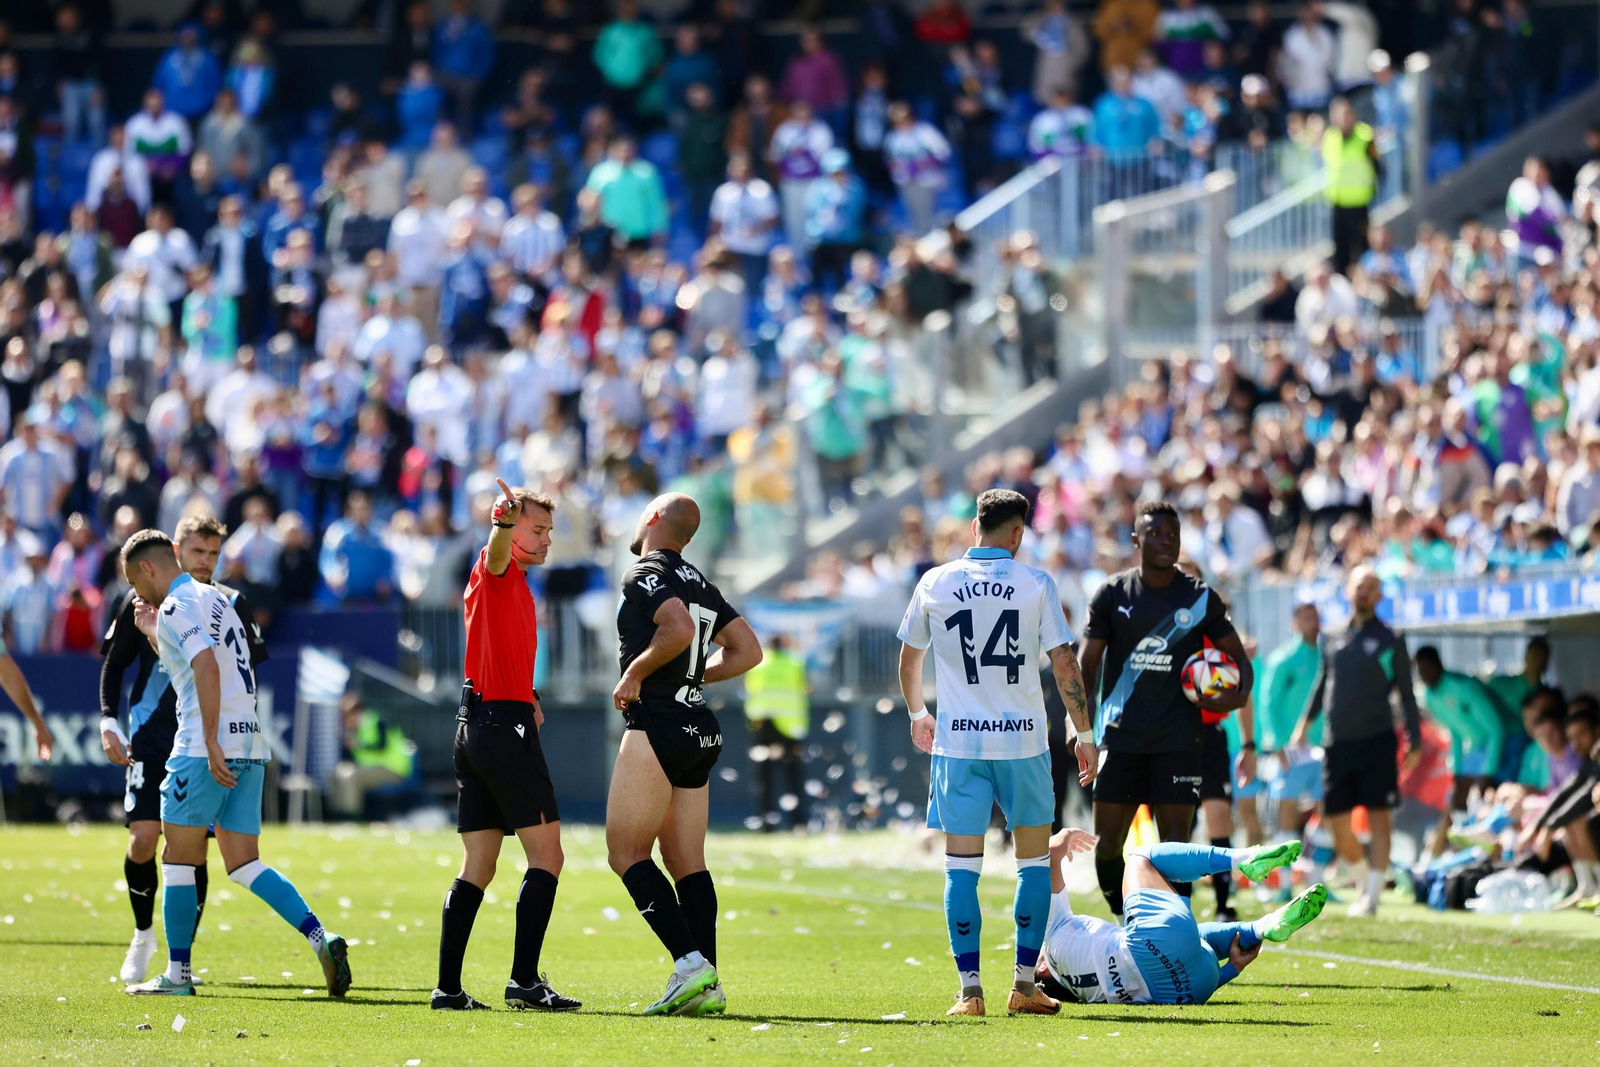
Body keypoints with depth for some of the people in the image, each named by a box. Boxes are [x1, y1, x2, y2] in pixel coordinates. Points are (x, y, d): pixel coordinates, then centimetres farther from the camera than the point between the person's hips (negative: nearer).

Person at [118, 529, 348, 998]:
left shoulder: (177, 607, -7)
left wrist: (211, 743, -25)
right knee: (244, 865, 5)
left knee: (179, 859, 3)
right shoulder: (215, 599, 21)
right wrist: (151, 631, 36)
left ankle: (177, 974, 6)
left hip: (206, 748, -8)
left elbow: (206, 667, -23)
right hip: (250, 745, 8)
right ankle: (320, 938, -12)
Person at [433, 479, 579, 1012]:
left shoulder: (514, 584, 23)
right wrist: (505, 520, -52)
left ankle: (448, 987, 4)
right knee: (546, 854, -8)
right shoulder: (496, 572, -5)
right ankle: (524, 980, -14)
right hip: (504, 726, -10)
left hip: (475, 728, 10)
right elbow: (497, 550, -31)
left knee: (477, 866, 7)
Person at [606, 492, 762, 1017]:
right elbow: (747, 651, 17)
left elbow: (680, 629, -26)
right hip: (701, 729, 8)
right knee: (686, 861, 10)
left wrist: (636, 673, -13)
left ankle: (689, 962, -19)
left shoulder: (644, 574, -9)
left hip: (657, 725, -8)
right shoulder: (701, 584, 16)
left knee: (627, 852, -5)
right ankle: (706, 984, 3)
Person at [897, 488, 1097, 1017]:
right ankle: (1024, 984, 7)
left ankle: (970, 989, -3)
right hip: (1023, 740, -1)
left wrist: (917, 713, 34)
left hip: (957, 741, 1)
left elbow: (909, 658, 16)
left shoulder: (934, 583, 3)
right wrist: (1084, 735, 6)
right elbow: (1064, 665, -4)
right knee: (1034, 860, 11)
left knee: (961, 867, 3)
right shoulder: (1035, 584, -3)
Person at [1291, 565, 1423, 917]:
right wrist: (1305, 721, 13)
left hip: (1376, 740, -4)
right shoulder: (1332, 639, 11)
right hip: (1337, 741, 4)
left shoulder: (1390, 640, 1)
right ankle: (1363, 879, 25)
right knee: (1336, 822, 4)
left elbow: (1406, 693, 4)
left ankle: (1372, 895, -6)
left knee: (1379, 817, -7)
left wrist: (1414, 741, 0)